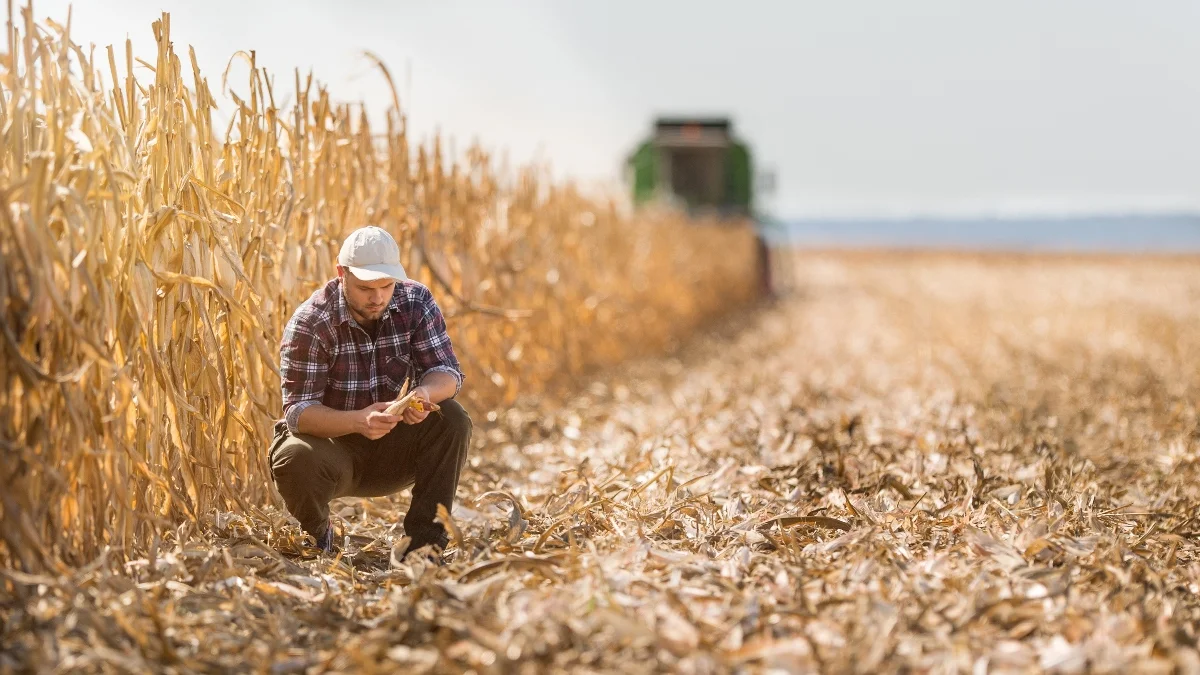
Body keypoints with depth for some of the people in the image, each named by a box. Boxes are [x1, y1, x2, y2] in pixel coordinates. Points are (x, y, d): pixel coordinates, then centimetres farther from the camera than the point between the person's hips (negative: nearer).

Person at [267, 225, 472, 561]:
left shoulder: (416, 302, -9)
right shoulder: (309, 323, -20)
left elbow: (447, 372, -13)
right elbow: (297, 410, -25)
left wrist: (425, 394, -38)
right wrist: (358, 421, -44)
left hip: (393, 451, 3)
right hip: (332, 445, -3)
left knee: (452, 420, -23)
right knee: (294, 459, -36)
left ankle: (424, 540, -15)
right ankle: (316, 533, -1)